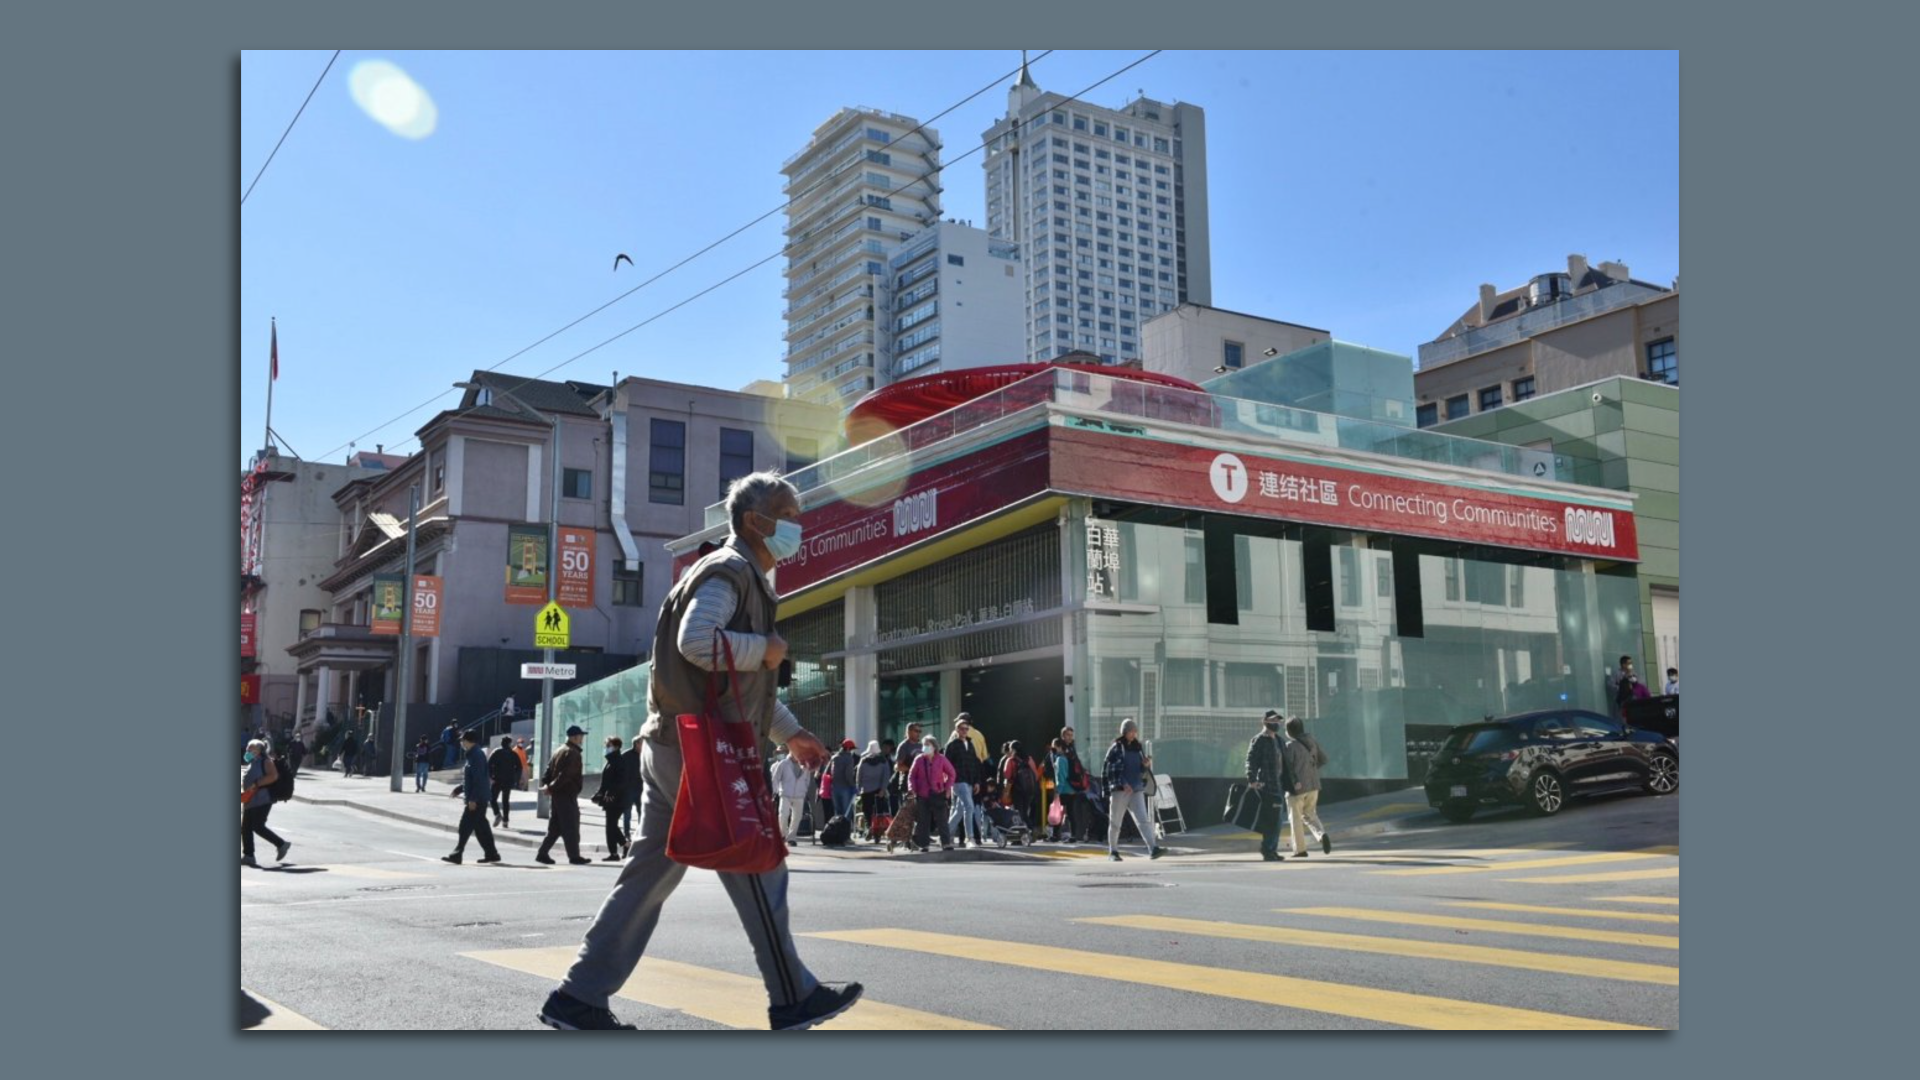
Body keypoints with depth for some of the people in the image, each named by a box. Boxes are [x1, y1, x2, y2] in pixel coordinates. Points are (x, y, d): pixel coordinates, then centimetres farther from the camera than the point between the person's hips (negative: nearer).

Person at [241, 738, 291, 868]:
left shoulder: (265, 761, -6)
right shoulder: (251, 763, 20)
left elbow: (273, 775, -20)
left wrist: (256, 784, -22)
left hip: (261, 800, -9)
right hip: (250, 801, 9)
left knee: (258, 826, -13)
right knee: (245, 828, 3)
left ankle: (281, 844, -1)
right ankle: (248, 855, 5)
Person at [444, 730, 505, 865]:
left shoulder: (477, 755, -16)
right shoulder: (473, 754, 15)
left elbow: (478, 780, -22)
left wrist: (473, 799, -23)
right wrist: (459, 789, 24)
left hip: (477, 799, -10)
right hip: (478, 798, 10)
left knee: (466, 826, -7)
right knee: (481, 826, 12)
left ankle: (457, 854, -5)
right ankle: (491, 853, 17)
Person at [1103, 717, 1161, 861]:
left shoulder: (1137, 748, 12)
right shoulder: (1116, 748, -3)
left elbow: (1142, 771, 19)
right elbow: (1109, 770, -9)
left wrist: (1146, 765, -4)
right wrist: (1122, 784, -17)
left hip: (1136, 790, 4)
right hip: (1119, 790, -4)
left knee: (1143, 820, -8)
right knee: (1115, 822, 6)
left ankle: (1153, 849, -17)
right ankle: (1112, 851, 18)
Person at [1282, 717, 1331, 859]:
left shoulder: (1290, 746, -17)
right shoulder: (1312, 741, 3)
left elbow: (1287, 768, -18)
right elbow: (1323, 759, 11)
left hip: (1297, 787, -6)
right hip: (1313, 785, 6)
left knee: (1295, 818, 8)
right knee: (1310, 814, 19)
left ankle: (1300, 849, 9)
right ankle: (1322, 835, -6)